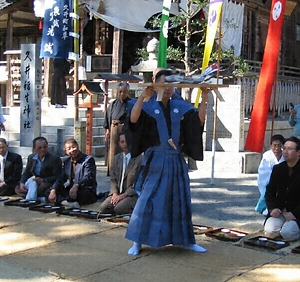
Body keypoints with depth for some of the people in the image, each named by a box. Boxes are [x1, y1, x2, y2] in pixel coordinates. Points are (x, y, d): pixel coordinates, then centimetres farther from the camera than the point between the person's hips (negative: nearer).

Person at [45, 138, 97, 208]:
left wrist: (76, 186, -42)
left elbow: (88, 178, -23)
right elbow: (61, 179, 7)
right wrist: (53, 190, -12)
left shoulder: (88, 160, -9)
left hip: (87, 192, -7)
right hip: (70, 190, 7)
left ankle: (60, 200, -15)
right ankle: (66, 202, -33)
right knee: (48, 192, -9)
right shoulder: (66, 161, 14)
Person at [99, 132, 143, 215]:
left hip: (133, 195, -5)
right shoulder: (117, 158, 13)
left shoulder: (140, 159, -9)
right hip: (118, 193, 5)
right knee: (103, 208, -18)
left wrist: (123, 195, -16)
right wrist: (114, 193, -6)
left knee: (118, 209, -29)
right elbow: (113, 178, 12)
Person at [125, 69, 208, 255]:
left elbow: (200, 121, -1)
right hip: (156, 161, -4)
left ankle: (186, 240, 23)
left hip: (177, 161, 4)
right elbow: (133, 119, -23)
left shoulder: (181, 106, 7)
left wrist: (204, 101, -13)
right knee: (148, 199, -5)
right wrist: (142, 97, -36)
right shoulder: (149, 106, -5)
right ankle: (137, 241, 5)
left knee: (180, 200, 11)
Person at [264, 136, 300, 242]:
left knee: (287, 234, -26)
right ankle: (284, 225, 10)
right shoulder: (277, 169, 8)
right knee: (270, 231, -20)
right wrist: (272, 208, -7)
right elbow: (270, 191, 10)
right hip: (278, 211, 4)